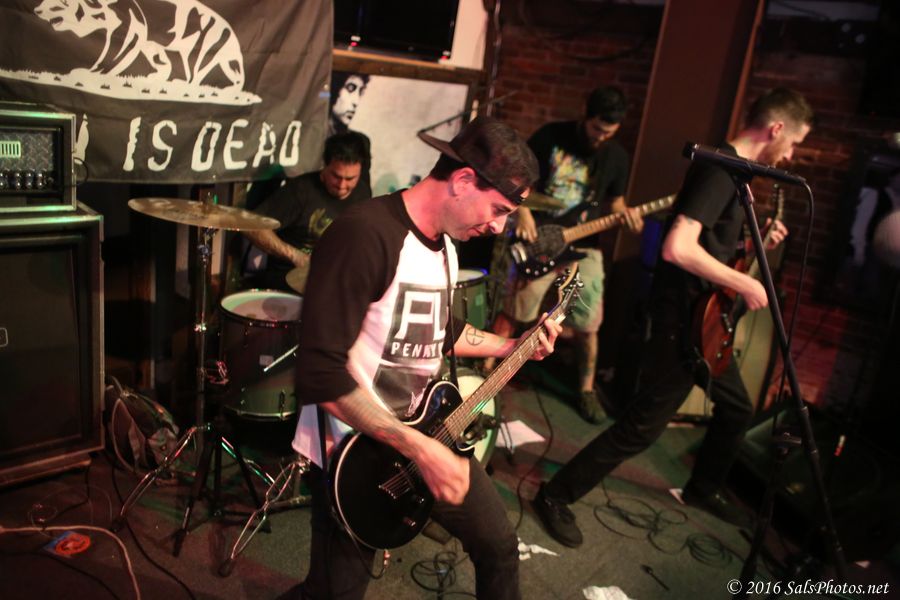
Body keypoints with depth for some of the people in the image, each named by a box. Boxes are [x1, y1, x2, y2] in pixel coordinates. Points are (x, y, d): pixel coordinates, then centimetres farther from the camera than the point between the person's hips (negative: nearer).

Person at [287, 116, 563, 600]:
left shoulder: (445, 241, 4)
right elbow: (319, 373, -31)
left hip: (428, 432, 8)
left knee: (498, 543, 18)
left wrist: (513, 347, 12)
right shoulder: (364, 234, -26)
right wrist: (419, 448, -29)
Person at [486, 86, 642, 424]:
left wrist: (626, 214, -9)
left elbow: (613, 200, 14)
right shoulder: (551, 135, -5)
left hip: (583, 246, 2)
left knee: (586, 325, 3)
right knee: (512, 311, 1)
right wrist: (523, 212, -15)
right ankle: (486, 369, 21)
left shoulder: (617, 156, 4)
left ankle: (587, 388, 23)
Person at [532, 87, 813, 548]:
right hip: (683, 317, -11)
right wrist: (744, 284, -23)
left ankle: (703, 488, 45)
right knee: (644, 424, -6)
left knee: (737, 408, 23)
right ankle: (556, 496, 7)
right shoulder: (721, 168, -19)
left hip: (704, 317, 11)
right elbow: (677, 248, -32)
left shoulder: (732, 168, 13)